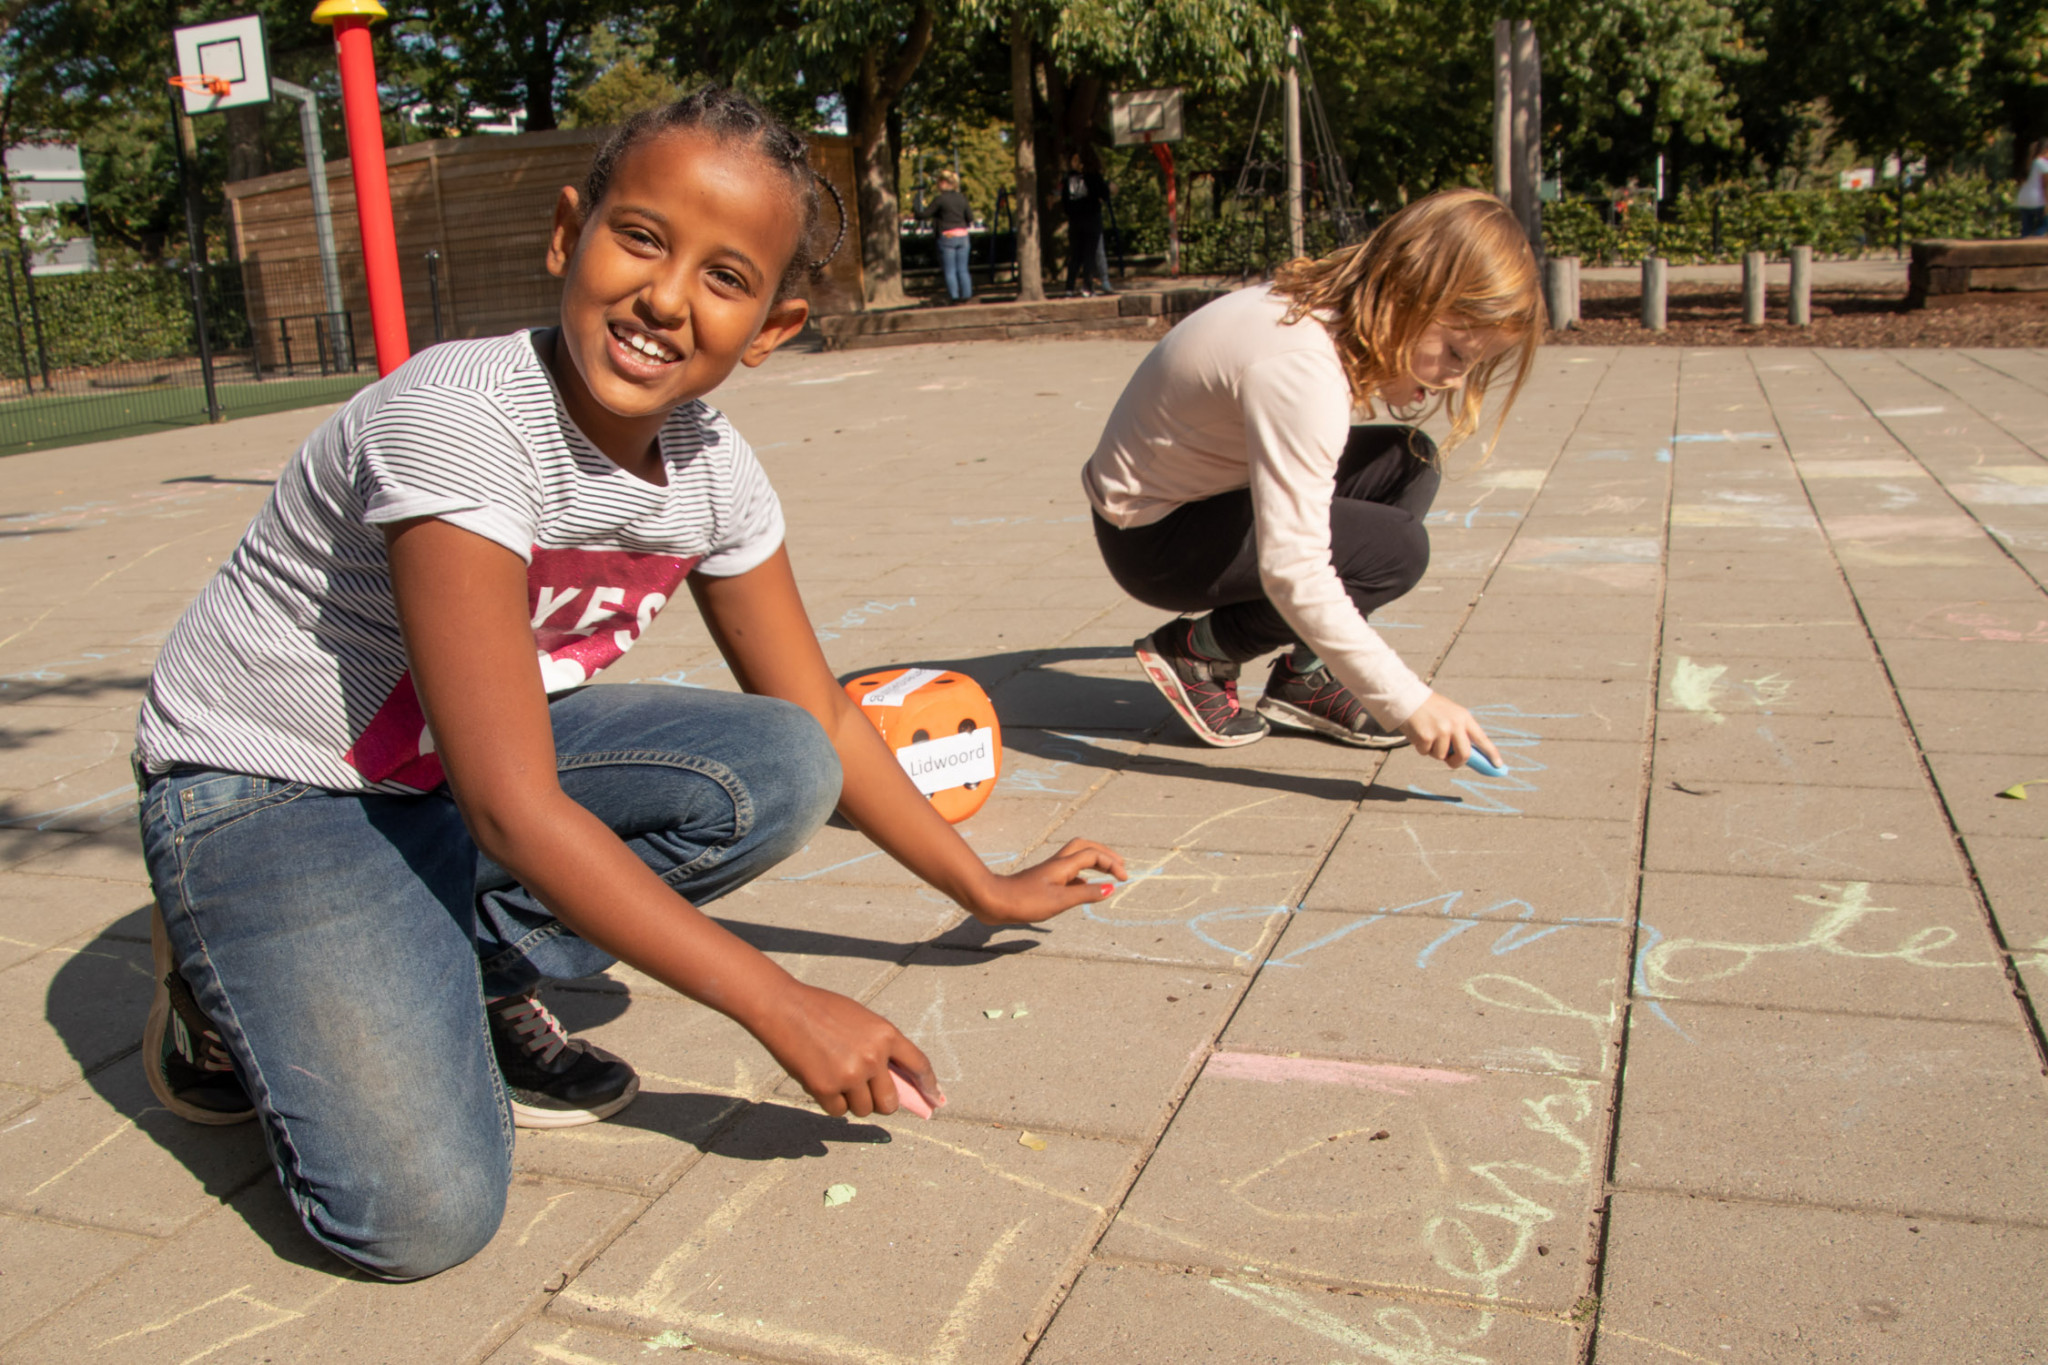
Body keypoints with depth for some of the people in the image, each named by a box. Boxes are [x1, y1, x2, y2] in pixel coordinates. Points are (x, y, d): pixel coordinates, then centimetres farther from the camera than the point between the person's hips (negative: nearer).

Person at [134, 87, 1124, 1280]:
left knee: (780, 773, -17)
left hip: (468, 761, 6)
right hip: (267, 791, -6)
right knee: (423, 1215, -21)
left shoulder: (714, 472, -9)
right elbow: (516, 813, -32)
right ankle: (238, 997, 8)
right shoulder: (461, 424, -31)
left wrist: (986, 890, 8)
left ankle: (482, 976, 1)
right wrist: (779, 1008, -29)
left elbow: (819, 720, 4)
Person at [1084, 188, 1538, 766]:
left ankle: (1303, 678, 3)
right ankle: (1197, 652, -3)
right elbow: (1292, 571, -38)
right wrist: (1405, 700, -36)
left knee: (1410, 464, 1)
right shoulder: (1302, 370, -33)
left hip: (1204, 492, 10)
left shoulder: (1329, 307, -4)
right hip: (1151, 539, -10)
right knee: (1395, 550, -19)